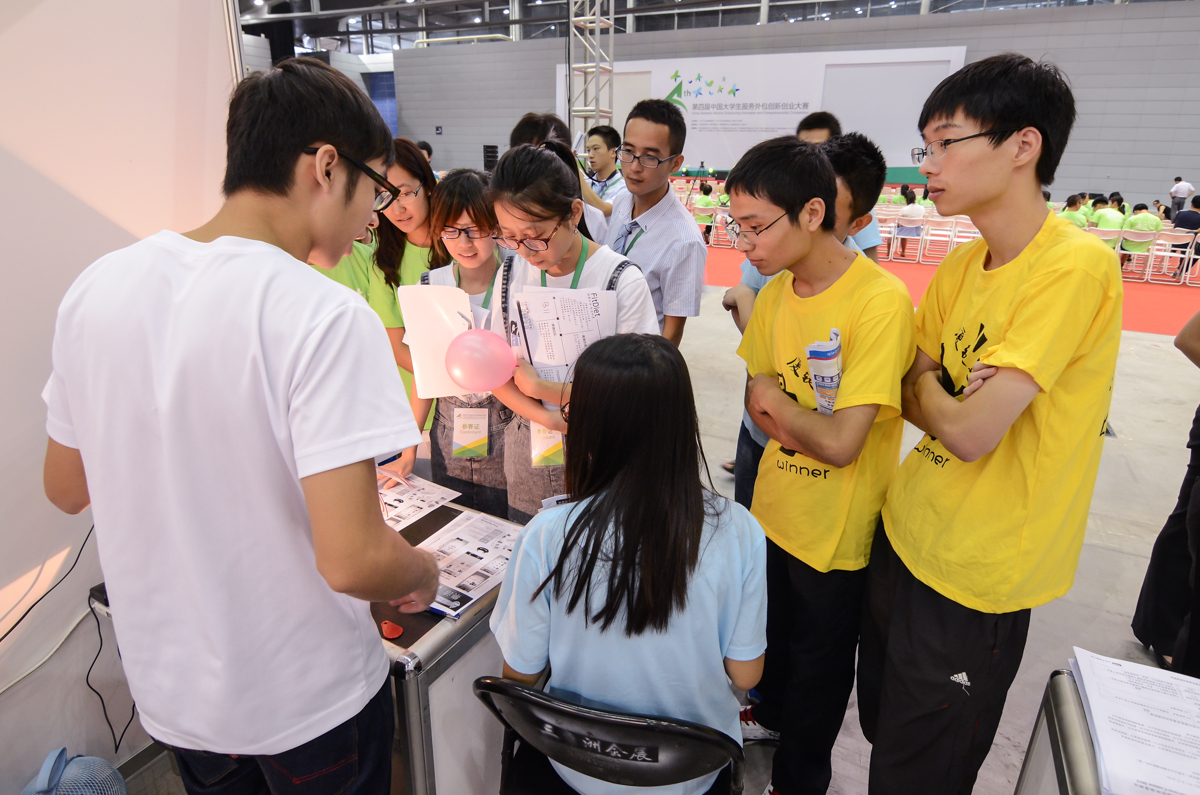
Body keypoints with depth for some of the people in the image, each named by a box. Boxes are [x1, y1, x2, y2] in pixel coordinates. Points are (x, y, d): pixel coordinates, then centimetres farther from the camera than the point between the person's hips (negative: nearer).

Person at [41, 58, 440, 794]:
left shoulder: (96, 288, -8)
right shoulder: (326, 316, -27)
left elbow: (66, 488, 4)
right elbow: (351, 560, -30)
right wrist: (423, 571, -9)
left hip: (170, 687, 5)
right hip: (310, 703, -5)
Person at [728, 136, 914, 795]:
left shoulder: (880, 301, -26)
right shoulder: (774, 293, -3)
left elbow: (841, 442, -29)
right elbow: (757, 404, 3)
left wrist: (775, 397, -13)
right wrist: (812, 427, -16)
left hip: (836, 531, -6)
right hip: (773, 509, 6)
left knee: (819, 660, 17)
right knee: (772, 630, 27)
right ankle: (771, 712, 57)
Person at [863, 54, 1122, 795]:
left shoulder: (1076, 266, -22)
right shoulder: (960, 266, 3)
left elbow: (971, 434, -26)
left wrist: (927, 385, -8)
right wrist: (951, 398, -11)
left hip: (975, 576, -7)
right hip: (906, 530, 7)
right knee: (882, 725, 25)